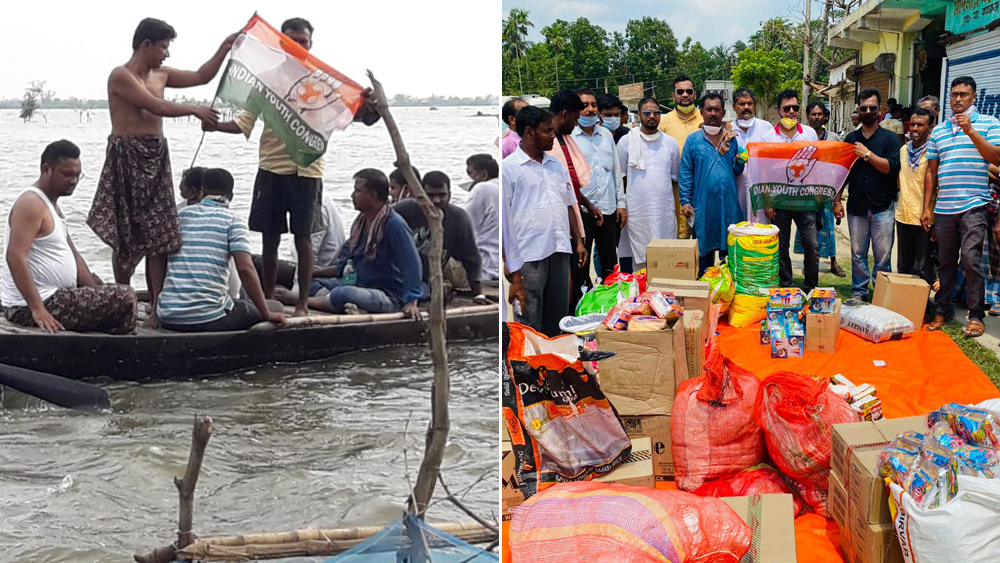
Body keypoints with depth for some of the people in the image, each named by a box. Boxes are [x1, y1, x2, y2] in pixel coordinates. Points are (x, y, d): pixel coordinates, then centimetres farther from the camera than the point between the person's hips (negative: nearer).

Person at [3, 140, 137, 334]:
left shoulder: (51, 204, 18)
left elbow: (73, 255, 17)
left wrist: (98, 294, 5)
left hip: (52, 296, 11)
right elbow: (14, 256, -26)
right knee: (125, 298, -17)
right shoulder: (31, 204, -15)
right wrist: (37, 310, -31)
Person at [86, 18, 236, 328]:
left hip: (156, 158, 7)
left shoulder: (160, 74, 14)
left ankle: (156, 307, 3)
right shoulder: (120, 76, -9)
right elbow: (158, 107, -15)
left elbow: (201, 77, 21)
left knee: (159, 236, 1)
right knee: (126, 236, 1)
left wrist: (225, 47, 15)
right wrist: (194, 110, -4)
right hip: (127, 158, -7)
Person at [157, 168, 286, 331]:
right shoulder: (233, 221, -1)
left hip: (168, 319, 6)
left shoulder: (180, 215, 13)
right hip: (209, 318, -6)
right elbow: (245, 269, -13)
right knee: (276, 307, 12)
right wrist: (267, 314, -7)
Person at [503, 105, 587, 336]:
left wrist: (578, 241, 14)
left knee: (558, 314, 12)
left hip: (560, 251, 6)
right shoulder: (509, 167, -5)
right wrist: (509, 258, -11)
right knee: (529, 319, -1)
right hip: (529, 255, -6)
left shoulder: (556, 165, 15)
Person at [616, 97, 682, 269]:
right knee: (640, 258, -3)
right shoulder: (626, 141, 4)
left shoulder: (671, 143, 11)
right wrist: (621, 204, 3)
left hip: (665, 210, 2)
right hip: (637, 209, -2)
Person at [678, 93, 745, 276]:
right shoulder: (693, 140, 3)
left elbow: (737, 172, 12)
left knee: (729, 251, 7)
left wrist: (739, 163, -10)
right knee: (704, 253, 5)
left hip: (729, 205, 2)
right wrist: (685, 201, -5)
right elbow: (685, 173, 2)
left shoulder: (732, 139, 10)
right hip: (703, 206, -2)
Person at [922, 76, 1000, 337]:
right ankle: (942, 310, 20)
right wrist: (926, 207, 11)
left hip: (973, 205, -4)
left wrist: (971, 131, -18)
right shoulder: (938, 130, 15)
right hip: (943, 207, 4)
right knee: (945, 261, 10)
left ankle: (976, 316, -3)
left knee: (971, 259, -11)